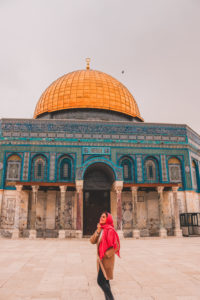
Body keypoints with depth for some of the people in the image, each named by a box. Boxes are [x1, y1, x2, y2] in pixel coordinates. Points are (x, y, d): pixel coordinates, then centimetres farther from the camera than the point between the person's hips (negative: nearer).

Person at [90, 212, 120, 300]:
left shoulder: (110, 230, -17)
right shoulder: (100, 230, 7)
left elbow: (116, 246, -19)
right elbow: (92, 241, -2)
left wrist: (105, 255, -18)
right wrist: (98, 231, -15)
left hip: (106, 259, -8)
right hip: (101, 259, 8)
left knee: (100, 281, -7)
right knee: (105, 281, 15)